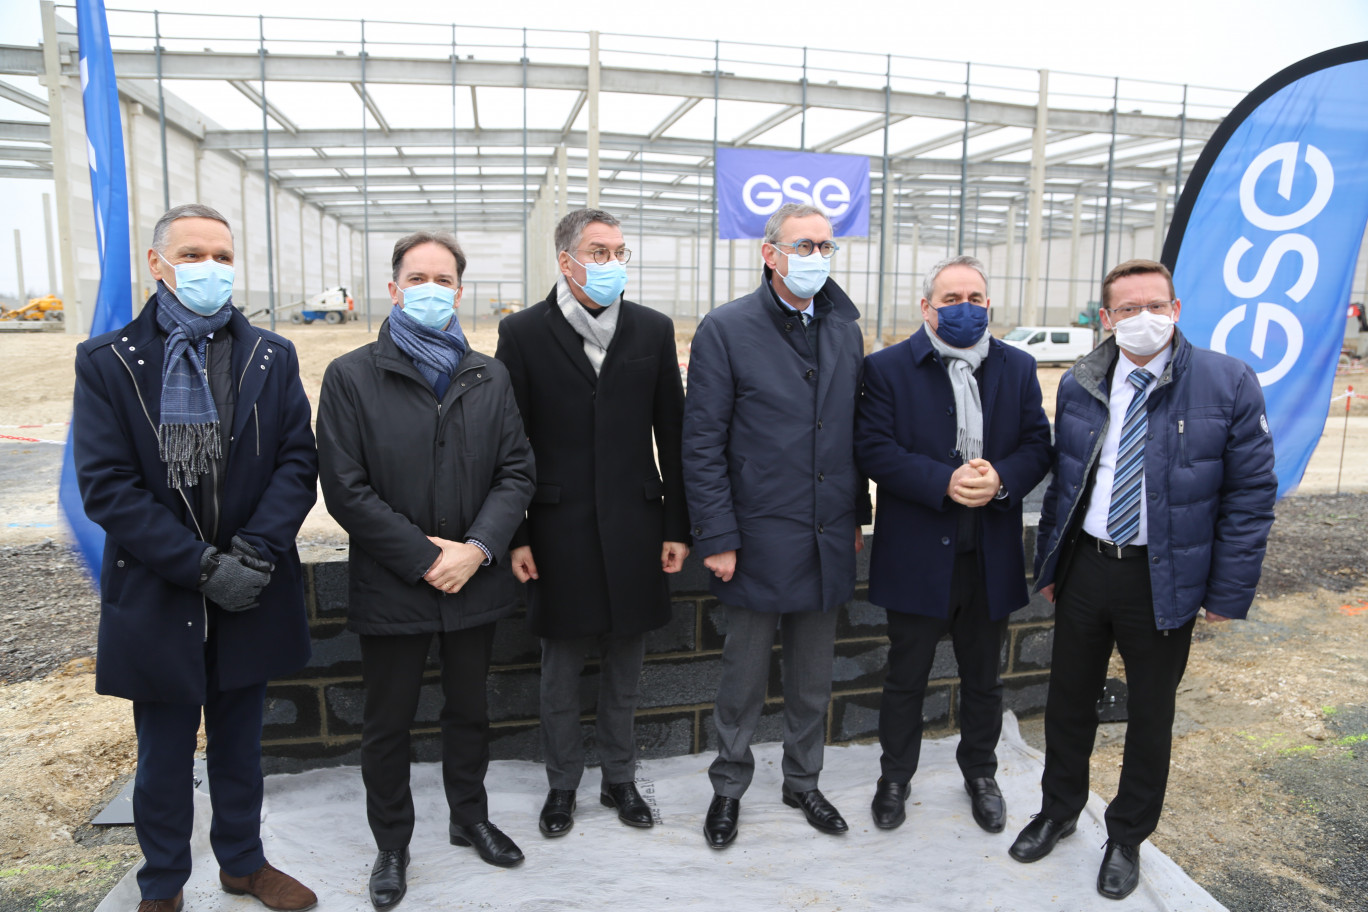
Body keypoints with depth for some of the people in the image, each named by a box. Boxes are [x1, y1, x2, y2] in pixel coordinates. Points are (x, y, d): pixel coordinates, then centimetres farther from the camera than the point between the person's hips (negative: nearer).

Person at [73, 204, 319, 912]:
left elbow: (298, 461, -4)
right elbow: (106, 485, -10)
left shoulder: (271, 357, 1)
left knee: (240, 741, 19)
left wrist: (253, 553, -17)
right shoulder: (107, 361, -4)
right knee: (163, 755, 14)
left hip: (251, 594, 2)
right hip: (158, 596, -1)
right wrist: (203, 565, -17)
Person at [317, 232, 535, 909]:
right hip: (391, 589, -3)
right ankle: (391, 845, 34)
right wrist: (424, 557, -16)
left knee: (469, 709, 20)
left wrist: (479, 548, -13)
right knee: (388, 724, 13)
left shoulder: (490, 377, 4)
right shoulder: (351, 377, -7)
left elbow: (517, 471, 1)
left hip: (474, 581, 3)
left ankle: (470, 818, 42)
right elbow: (344, 489, -12)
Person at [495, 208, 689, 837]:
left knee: (624, 671, 15)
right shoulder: (523, 333, -3)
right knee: (560, 673, 13)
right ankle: (562, 786, 33)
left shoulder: (653, 330, 2)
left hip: (634, 529, 2)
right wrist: (513, 536, -4)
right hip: (559, 532, -1)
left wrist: (677, 526, 3)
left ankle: (620, 780, 35)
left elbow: (672, 434, 4)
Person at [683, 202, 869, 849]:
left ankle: (802, 781, 39)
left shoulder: (845, 330, 7)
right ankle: (729, 787, 33)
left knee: (813, 679, 18)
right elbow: (702, 445, -10)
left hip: (828, 543, 5)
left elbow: (855, 431, 12)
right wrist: (716, 538, -13)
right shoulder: (726, 329, -9)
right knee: (745, 676, 11)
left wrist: (857, 516, 11)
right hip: (759, 541, -4)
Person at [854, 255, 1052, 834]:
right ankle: (895, 778, 32)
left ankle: (981, 774, 41)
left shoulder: (1018, 368, 6)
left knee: (983, 678, 19)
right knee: (906, 677, 12)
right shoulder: (888, 368, -5)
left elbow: (1037, 445, 2)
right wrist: (945, 481, -24)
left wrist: (1001, 480, -18)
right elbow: (874, 450, -14)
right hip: (917, 555, -3)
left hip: (992, 555, 3)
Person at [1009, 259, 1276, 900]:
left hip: (1164, 578, -3)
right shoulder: (1080, 385, 1)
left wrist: (1228, 593, -9)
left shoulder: (1229, 384, -9)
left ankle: (1127, 837, 35)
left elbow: (1251, 494, -7)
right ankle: (1058, 811, 39)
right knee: (1068, 701, 16)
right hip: (1083, 566, 3)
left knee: (1151, 713, 13)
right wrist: (1049, 565, 8)